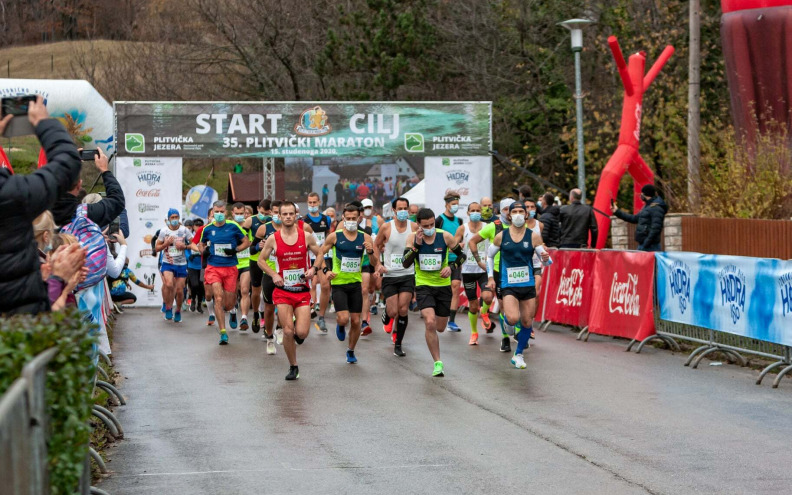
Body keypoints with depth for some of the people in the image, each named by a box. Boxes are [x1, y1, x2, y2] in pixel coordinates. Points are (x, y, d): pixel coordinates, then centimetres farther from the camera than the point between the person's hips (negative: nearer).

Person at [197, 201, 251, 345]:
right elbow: (201, 245, 22)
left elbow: (247, 242, 6)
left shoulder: (233, 227, 0)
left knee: (228, 305, 2)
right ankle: (223, 332, -13)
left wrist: (235, 249, -10)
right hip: (213, 267, 0)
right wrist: (203, 250, -1)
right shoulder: (207, 229, 6)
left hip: (230, 268, 0)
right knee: (218, 298, -17)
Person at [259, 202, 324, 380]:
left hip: (302, 291, 0)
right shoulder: (273, 239, -2)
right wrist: (273, 274, -6)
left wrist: (314, 268, -7)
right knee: (288, 332, -8)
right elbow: (261, 260, 10)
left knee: (302, 333, -10)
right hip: (283, 290, 0)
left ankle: (298, 327, 28)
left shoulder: (306, 237, -1)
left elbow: (319, 254, 12)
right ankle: (293, 367, 10)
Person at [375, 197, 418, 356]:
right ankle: (386, 317, 34)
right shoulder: (386, 227, -4)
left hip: (408, 274, 1)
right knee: (393, 311, -5)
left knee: (403, 310, -6)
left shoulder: (414, 227, -1)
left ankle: (398, 345, 6)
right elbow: (376, 246, 8)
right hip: (389, 275, -1)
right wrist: (378, 264, -4)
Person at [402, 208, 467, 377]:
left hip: (443, 285, 1)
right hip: (423, 286, -1)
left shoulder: (445, 237, -6)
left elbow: (462, 255, 5)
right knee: (430, 323, -21)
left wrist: (451, 266, -13)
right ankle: (438, 363, -12)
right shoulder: (413, 238, -5)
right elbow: (405, 263, -12)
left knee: (440, 328, 8)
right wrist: (416, 245, -23)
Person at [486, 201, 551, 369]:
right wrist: (491, 277, 7)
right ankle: (505, 321, 15)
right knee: (513, 319, -23)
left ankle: (518, 354, 23)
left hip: (528, 285, 2)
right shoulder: (501, 236, 0)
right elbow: (489, 256, 13)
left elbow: (545, 258, 1)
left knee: (527, 322, 5)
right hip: (508, 285, -2)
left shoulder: (533, 236, 0)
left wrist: (546, 258, -23)